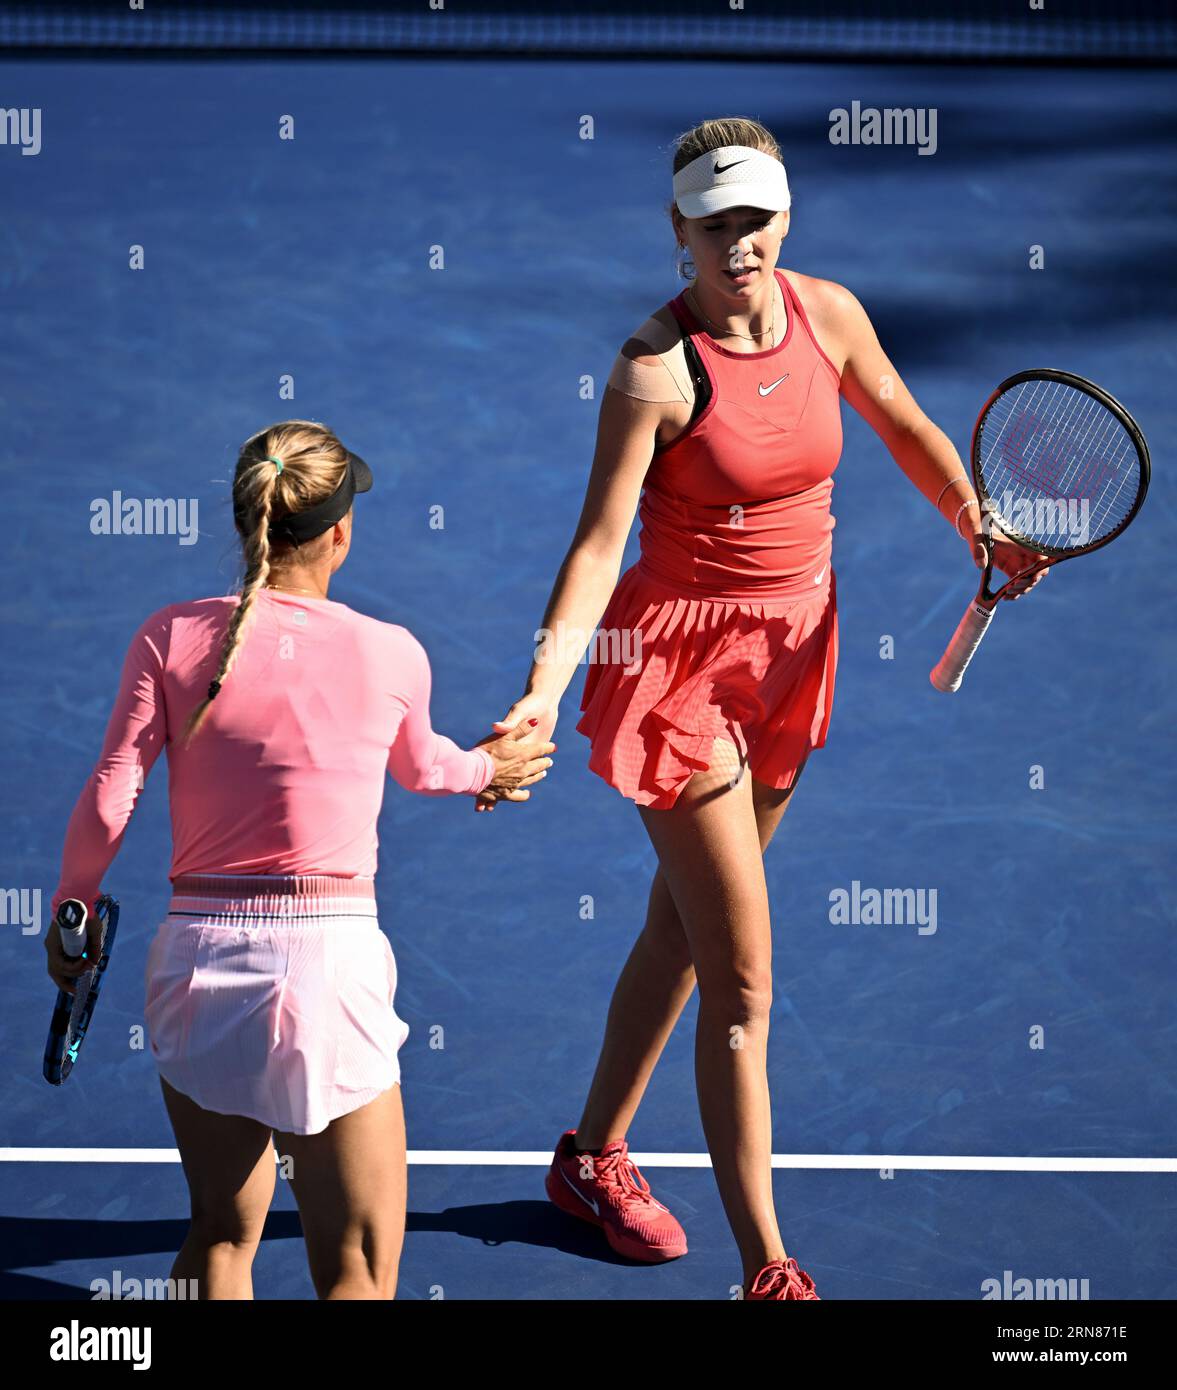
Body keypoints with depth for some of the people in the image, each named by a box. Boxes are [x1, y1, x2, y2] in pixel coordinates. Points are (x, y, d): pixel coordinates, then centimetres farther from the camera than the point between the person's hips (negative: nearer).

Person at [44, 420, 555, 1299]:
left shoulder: (172, 638, -1)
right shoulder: (390, 654, -1)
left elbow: (108, 800, -4)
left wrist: (72, 913, 14)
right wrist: (488, 770, 41)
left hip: (197, 953, 2)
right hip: (329, 956, -2)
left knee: (222, 1235, 20)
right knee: (360, 1272, 3)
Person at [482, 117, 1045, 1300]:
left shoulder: (828, 314, -4)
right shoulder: (655, 370, -20)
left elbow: (909, 432, 15)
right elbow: (598, 543, -23)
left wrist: (982, 535, 23)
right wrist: (542, 691, -34)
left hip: (792, 648, 6)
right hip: (680, 659, -6)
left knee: (684, 924, 20)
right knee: (743, 988, -7)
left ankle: (593, 1156, 40)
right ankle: (766, 1269, -2)